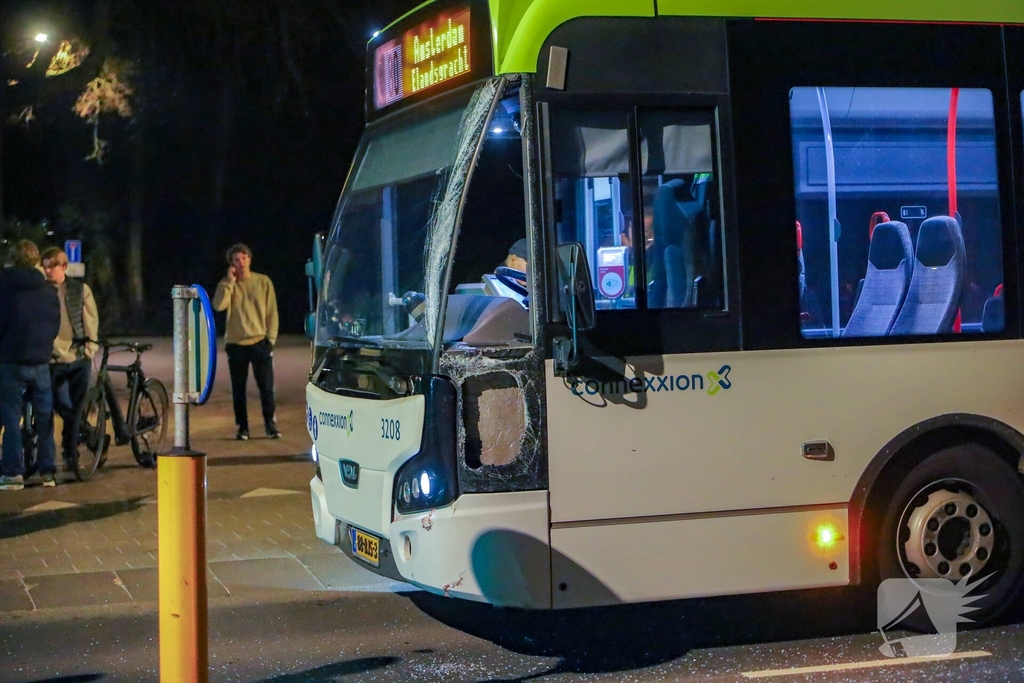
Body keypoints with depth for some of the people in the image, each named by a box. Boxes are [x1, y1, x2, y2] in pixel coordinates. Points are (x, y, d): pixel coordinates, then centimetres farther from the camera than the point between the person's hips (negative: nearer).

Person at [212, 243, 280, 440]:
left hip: (260, 343, -1)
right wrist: (230, 281, -14)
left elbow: (272, 313, 4)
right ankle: (242, 427, 11)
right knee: (238, 389, 4)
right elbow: (218, 305, -15)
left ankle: (270, 424, 9)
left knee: (266, 387, -2)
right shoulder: (227, 285, 4)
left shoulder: (263, 282, 2)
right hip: (236, 345, 1)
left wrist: (270, 339, -3)